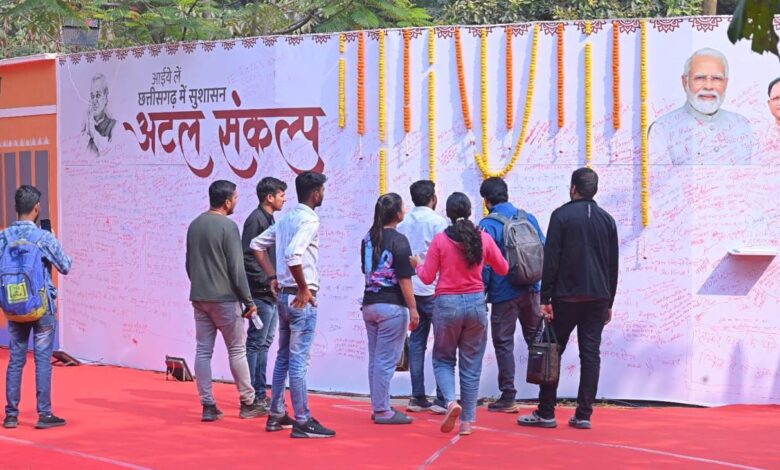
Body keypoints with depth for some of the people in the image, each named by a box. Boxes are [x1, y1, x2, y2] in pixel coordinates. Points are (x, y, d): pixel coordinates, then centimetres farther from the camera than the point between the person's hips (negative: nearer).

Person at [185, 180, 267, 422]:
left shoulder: (195, 225, 9)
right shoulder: (227, 226, -13)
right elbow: (236, 268, -14)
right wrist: (248, 300, -7)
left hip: (199, 298, 7)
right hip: (224, 298, -6)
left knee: (203, 350, 5)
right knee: (237, 350, 3)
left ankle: (208, 406, 4)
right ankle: (248, 403, 10)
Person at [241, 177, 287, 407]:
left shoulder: (268, 219, 16)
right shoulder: (256, 220, -13)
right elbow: (247, 257, -20)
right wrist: (266, 282, -18)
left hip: (271, 295, 10)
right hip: (261, 293, -10)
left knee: (264, 343, 13)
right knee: (256, 343, -6)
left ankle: (260, 394, 18)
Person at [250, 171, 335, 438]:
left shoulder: (286, 218, 12)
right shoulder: (309, 220, -14)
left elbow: (257, 245, 17)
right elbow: (293, 255, -29)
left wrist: (274, 278, 16)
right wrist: (304, 288, -18)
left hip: (285, 295, 9)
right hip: (302, 299, -9)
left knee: (283, 357, 15)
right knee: (298, 361, -6)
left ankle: (276, 415, 21)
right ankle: (303, 422, -3)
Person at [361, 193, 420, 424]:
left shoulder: (368, 239, 9)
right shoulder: (398, 241, -12)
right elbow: (404, 279, -15)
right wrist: (413, 309, -11)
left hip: (370, 304, 7)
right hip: (392, 305, -7)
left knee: (375, 359, 12)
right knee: (386, 360, -4)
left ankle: (379, 407, 17)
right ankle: (383, 411, -1)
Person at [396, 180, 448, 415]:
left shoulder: (404, 223, 8)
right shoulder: (437, 221, -8)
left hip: (411, 288, 6)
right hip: (434, 289, -6)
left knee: (416, 341, 10)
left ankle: (417, 397, 10)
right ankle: (441, 399, -5)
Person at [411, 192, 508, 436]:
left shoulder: (440, 240, -7)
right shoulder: (484, 238, -3)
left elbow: (427, 277, -3)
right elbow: (503, 269, 10)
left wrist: (417, 264, 17)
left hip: (447, 304, -1)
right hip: (476, 303, 2)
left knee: (442, 359, 14)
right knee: (471, 365, 10)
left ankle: (451, 401, -12)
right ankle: (468, 421, 10)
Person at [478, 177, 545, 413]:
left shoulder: (487, 225, -11)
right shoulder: (529, 218, 4)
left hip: (504, 294, -5)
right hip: (531, 290, 5)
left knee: (503, 343, 4)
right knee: (536, 339, 16)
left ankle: (508, 398, 5)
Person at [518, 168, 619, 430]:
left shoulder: (562, 215, -4)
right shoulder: (607, 220, 10)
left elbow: (551, 260, -8)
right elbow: (613, 266, 13)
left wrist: (545, 298, -6)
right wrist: (608, 302, 19)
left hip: (566, 297, -4)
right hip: (598, 298, 4)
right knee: (591, 354, 4)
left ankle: (545, 413, 2)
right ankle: (584, 414, 1)